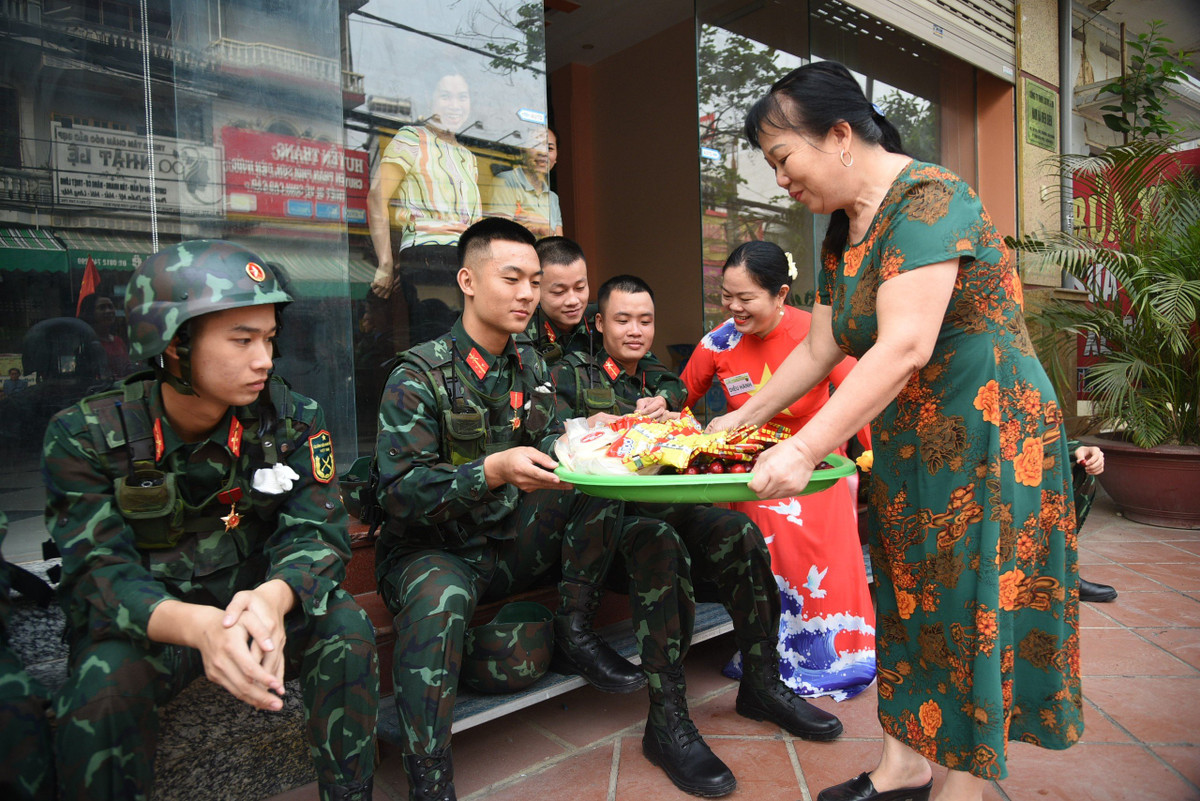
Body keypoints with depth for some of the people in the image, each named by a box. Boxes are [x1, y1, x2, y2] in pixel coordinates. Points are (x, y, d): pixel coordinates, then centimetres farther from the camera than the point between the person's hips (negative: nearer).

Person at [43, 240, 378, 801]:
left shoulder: (293, 420, -9)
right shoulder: (85, 437, -14)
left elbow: (316, 532, -16)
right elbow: (101, 572, -21)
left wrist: (271, 599, -40)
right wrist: (197, 626, -44)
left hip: (255, 608, 2)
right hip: (145, 625, -1)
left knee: (345, 627, -24)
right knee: (105, 683, -32)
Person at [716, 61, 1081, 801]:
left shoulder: (927, 200, -18)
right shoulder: (843, 231, 9)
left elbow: (905, 348, -28)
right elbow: (819, 349, 12)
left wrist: (805, 449, -30)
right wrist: (741, 420, 13)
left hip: (984, 434, -8)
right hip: (906, 447, 8)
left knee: (969, 608, 2)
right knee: (907, 598, 12)